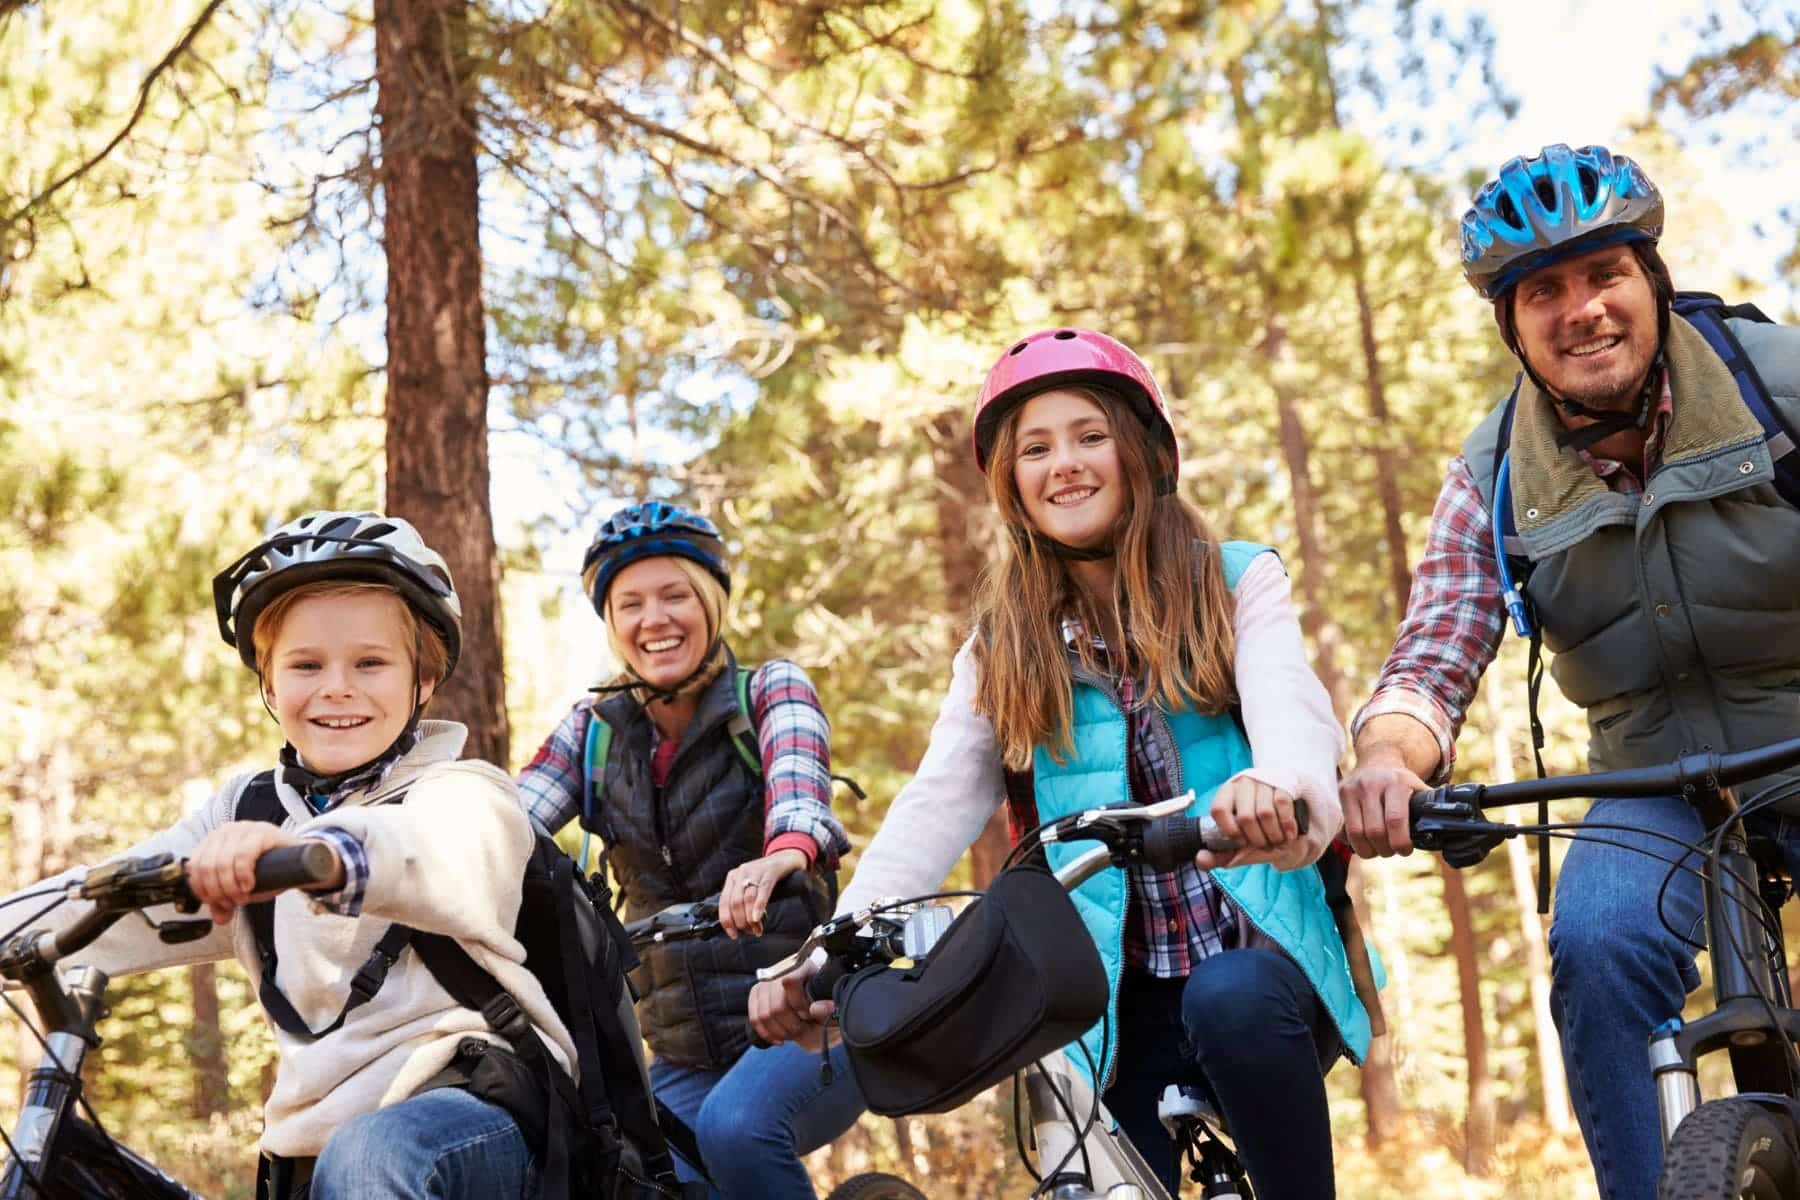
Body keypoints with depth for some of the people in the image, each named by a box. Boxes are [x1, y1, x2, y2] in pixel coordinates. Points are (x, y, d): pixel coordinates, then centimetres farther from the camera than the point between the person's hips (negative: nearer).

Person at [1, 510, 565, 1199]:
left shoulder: (463, 792, -5)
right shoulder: (251, 811, 13)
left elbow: (452, 855, -31)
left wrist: (314, 851, -51)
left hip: (475, 1113, -6)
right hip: (314, 1139, 6)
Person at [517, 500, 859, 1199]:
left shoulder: (771, 690, -4)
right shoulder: (593, 731, 7)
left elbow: (799, 786, -26)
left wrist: (783, 856, -49)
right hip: (684, 1056, 4)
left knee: (735, 1125, -31)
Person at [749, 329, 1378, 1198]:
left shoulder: (1236, 582, 3)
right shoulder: (1002, 646, 8)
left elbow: (1290, 707, -17)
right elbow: (934, 808, -4)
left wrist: (1281, 789, -42)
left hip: (1261, 951, -2)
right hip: (1124, 995, 3)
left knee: (1231, 1002, -33)